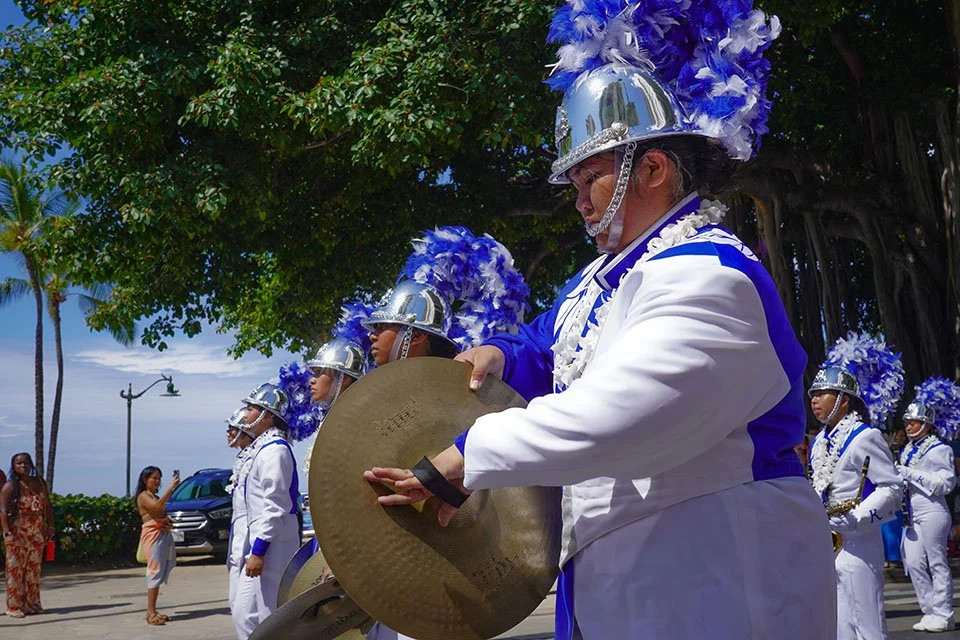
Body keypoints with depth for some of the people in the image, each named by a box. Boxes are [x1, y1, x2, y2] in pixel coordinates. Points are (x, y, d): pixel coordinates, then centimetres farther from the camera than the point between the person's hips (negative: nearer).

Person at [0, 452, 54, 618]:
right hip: (17, 531, -5)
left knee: (34, 568, 8)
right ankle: (14, 607, 0)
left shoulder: (40, 483, 11)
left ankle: (32, 604, 16)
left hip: (37, 532, 5)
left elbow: (48, 506, 13)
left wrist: (50, 526, 4)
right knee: (15, 568, -4)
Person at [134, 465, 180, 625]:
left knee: (162, 572, 6)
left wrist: (169, 525, 3)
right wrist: (170, 487, -24)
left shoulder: (157, 497, 23)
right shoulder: (143, 496, -3)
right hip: (152, 535, -8)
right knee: (156, 571, -13)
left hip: (164, 534, 8)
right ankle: (151, 614, -13)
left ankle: (152, 611, 10)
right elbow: (157, 507, -23)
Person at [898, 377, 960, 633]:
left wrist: (910, 474, -18)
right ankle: (931, 611, 14)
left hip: (931, 513, -8)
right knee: (913, 563, 5)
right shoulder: (908, 450, 16)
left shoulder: (939, 449, -7)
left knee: (937, 563, -3)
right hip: (912, 514, 8)